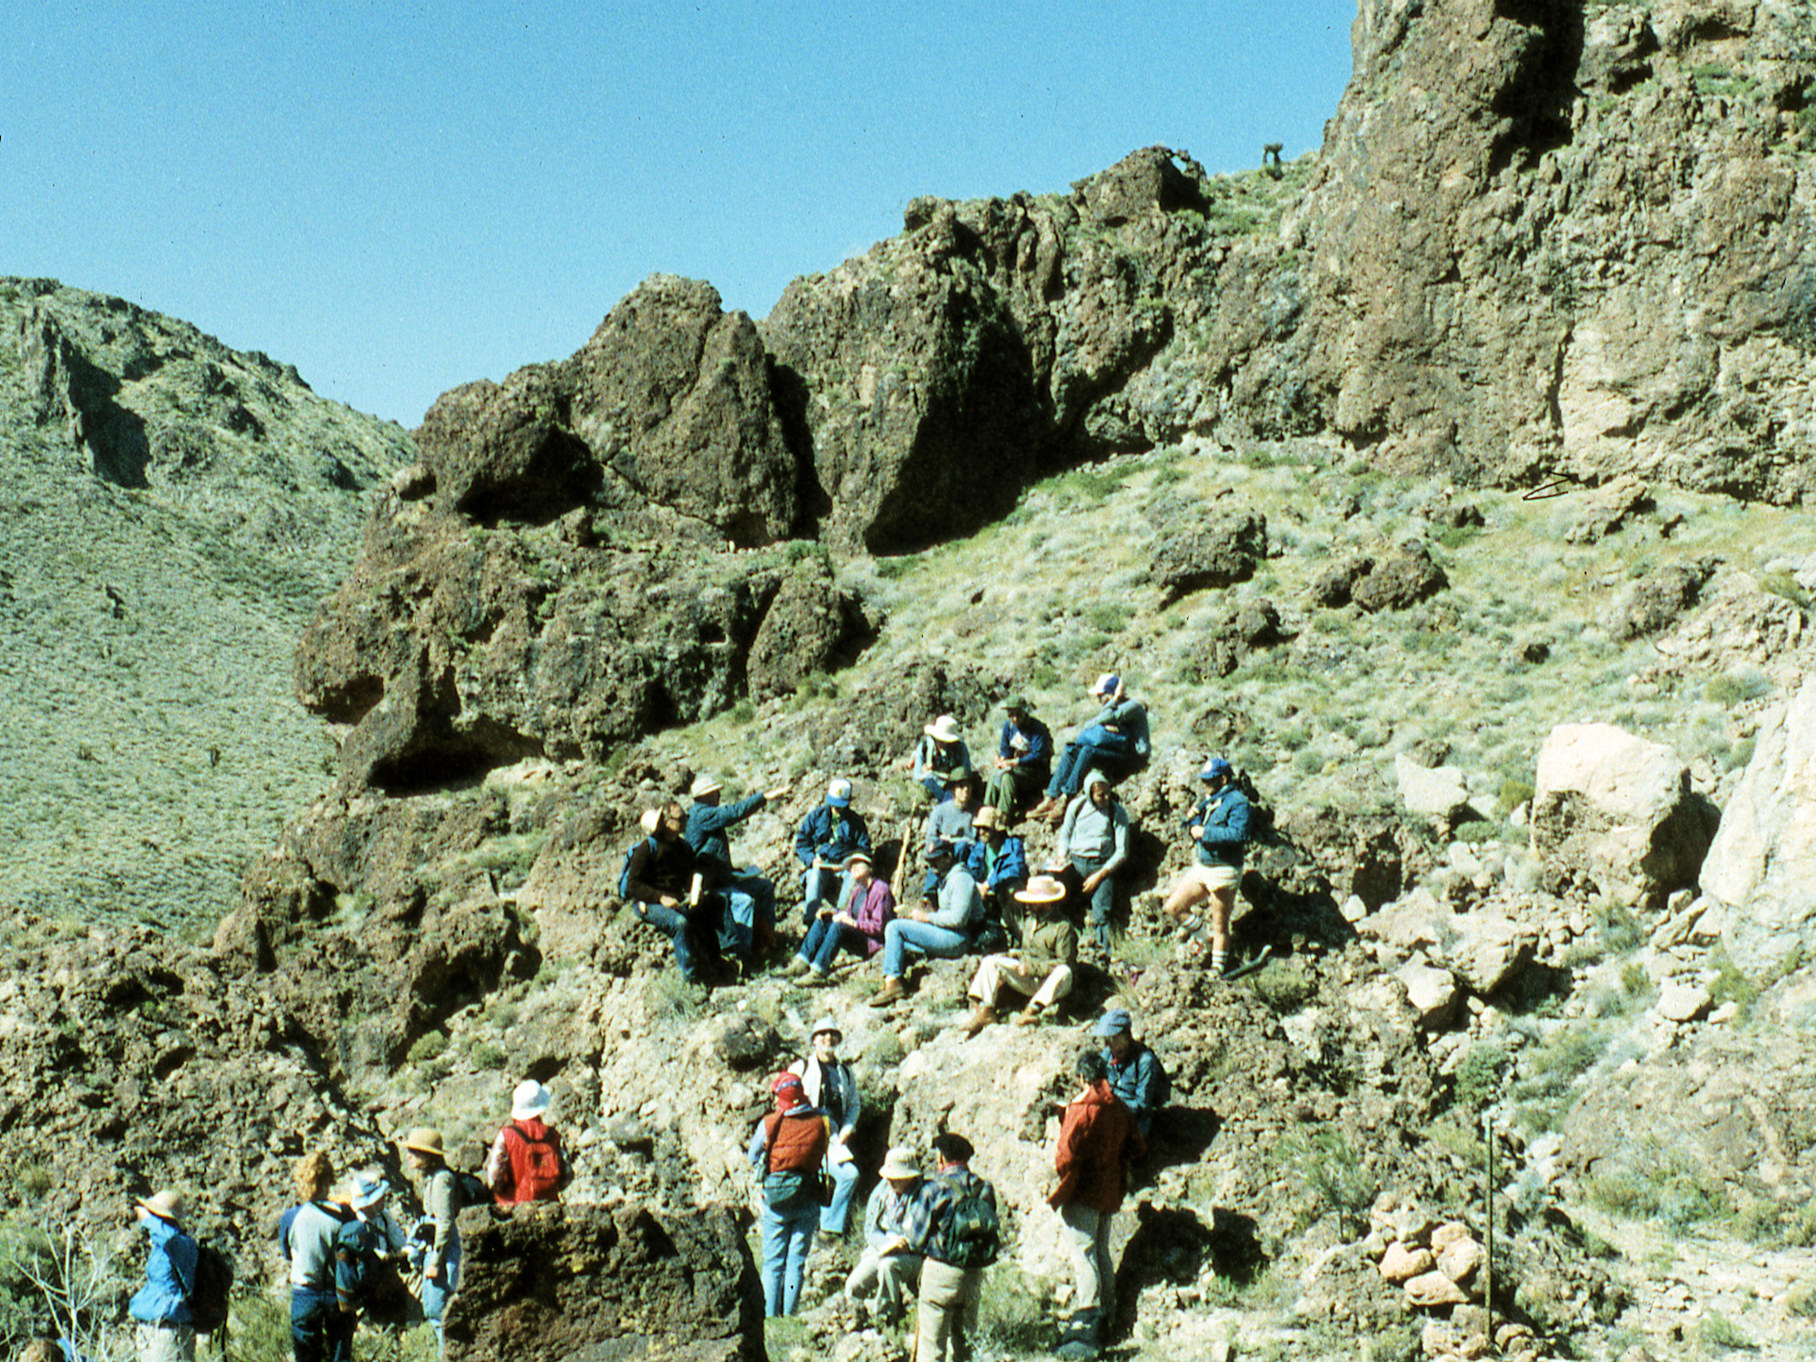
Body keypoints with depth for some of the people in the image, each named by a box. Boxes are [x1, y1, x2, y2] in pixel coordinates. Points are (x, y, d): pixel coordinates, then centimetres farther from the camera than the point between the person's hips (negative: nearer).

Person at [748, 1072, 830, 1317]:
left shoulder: (768, 1124, -7)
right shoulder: (821, 1123, -6)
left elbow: (753, 1158, 6)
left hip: (774, 1202, -1)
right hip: (808, 1203, 1)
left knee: (772, 1262, 8)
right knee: (797, 1261, 7)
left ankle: (770, 1315, 7)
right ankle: (789, 1315, 6)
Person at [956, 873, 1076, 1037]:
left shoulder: (1063, 927, -10)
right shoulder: (1029, 922, 15)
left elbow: (1064, 963, -17)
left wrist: (1032, 968, -20)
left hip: (1051, 982, -7)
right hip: (1028, 981, 7)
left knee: (1064, 972, -39)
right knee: (991, 961, -7)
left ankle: (1033, 1009, -49)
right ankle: (985, 1010, -17)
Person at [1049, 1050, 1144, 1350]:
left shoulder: (1082, 1109, -17)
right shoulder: (1121, 1109, 4)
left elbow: (1066, 1155, -21)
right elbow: (1137, 1148, 12)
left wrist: (1061, 1170, -4)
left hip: (1082, 1193, -7)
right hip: (1110, 1192, 7)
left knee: (1082, 1252, -5)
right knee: (1101, 1252, 15)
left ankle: (1087, 1320, -8)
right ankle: (1105, 1313, 19)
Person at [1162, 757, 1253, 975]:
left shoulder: (1236, 802, -12)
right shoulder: (1208, 801, 15)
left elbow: (1239, 834, -26)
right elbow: (1193, 828, 22)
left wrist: (1205, 832, -22)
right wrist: (1190, 820, -2)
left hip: (1223, 872, -8)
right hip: (1201, 868, 8)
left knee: (1220, 925, 1)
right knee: (1174, 907, 4)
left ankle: (1218, 968, 12)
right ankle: (1207, 937, 20)